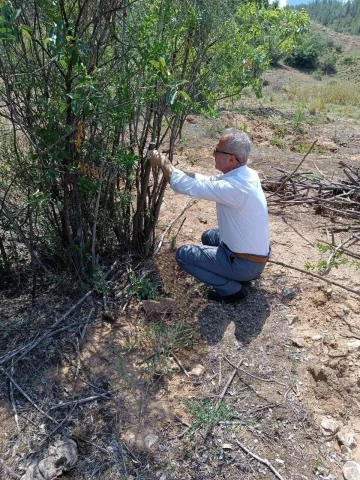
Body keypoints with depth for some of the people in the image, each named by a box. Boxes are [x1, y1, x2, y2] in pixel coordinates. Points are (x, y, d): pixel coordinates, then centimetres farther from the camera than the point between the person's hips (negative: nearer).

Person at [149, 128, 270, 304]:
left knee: (183, 255, -3)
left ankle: (231, 290, 1)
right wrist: (170, 166, -1)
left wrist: (162, 162, -12)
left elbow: (186, 186, -27)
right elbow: (207, 181, 6)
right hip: (256, 254, 9)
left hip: (245, 263, -9)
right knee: (209, 236, 29)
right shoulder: (246, 174, -2)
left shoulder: (233, 188, -31)